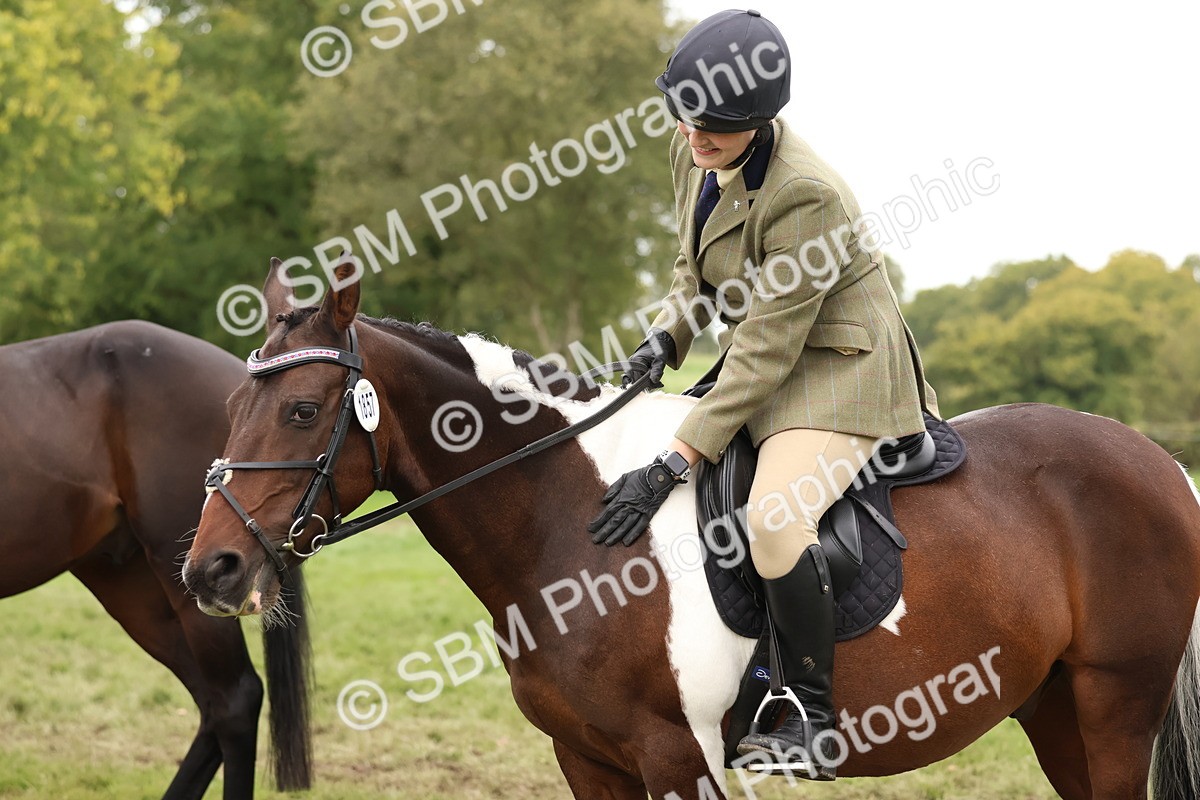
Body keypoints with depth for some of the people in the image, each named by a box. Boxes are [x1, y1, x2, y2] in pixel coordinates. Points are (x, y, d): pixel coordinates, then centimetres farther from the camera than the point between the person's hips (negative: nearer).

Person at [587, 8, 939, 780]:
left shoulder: (804, 193, -29)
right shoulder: (694, 154, -3)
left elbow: (765, 353, -28)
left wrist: (671, 466, -30)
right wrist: (667, 338, -6)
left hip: (840, 371, -10)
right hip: (760, 359, 10)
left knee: (774, 520, -34)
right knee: (614, 457, 14)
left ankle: (814, 724, -18)